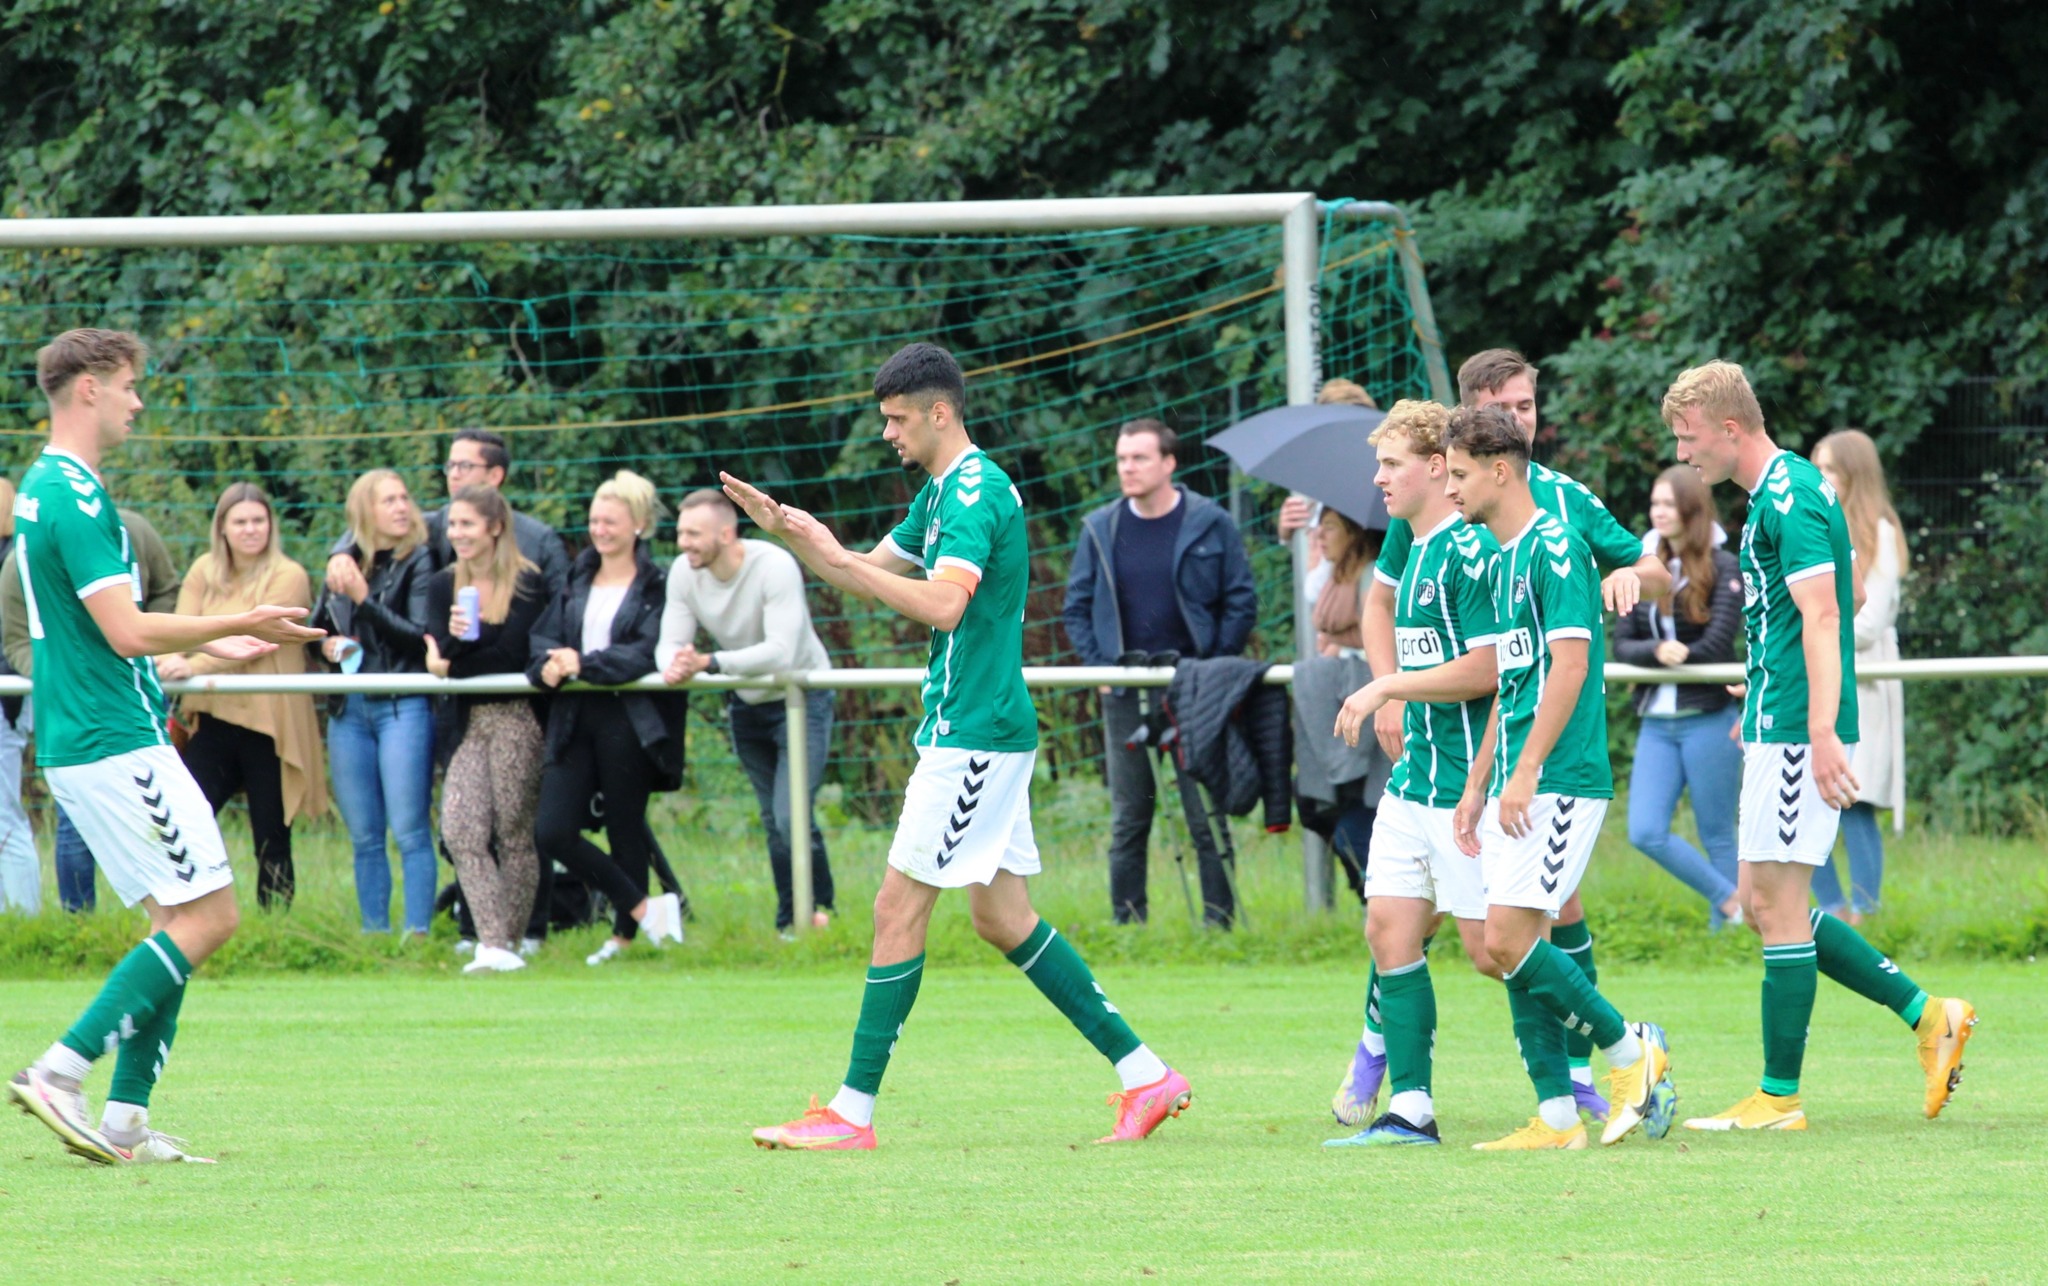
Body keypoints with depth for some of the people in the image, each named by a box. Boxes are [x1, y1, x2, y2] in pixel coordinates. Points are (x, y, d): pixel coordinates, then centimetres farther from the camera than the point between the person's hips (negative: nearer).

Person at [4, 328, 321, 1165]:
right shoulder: (74, 497, -16)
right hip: (116, 743, -10)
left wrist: (210, 644, 26)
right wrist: (241, 624, -11)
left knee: (178, 922, 10)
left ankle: (124, 1120, 4)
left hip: (81, 742, 10)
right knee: (206, 917, -9)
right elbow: (129, 631, -22)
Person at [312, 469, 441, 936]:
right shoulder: (344, 562, 13)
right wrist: (326, 645, 2)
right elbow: (317, 629, 25)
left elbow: (421, 635, -11)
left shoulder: (419, 561, -1)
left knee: (409, 831, -10)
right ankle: (373, 936, 11)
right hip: (349, 711, 5)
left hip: (404, 708, -5)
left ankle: (417, 933, -12)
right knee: (364, 838, 7)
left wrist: (363, 600, -16)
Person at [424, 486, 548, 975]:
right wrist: (455, 636, -22)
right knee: (461, 831, -11)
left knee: (515, 833, -3)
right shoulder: (442, 586, 10)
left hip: (517, 719, -4)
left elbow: (513, 655, -12)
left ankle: (508, 944, 5)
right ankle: (492, 942, -13)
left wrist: (452, 663, -7)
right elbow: (437, 656, -1)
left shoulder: (527, 584, -4)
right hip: (465, 724, 4)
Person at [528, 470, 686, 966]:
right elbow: (542, 638, 8)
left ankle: (625, 934, 18)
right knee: (552, 832, -5)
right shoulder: (577, 582, 15)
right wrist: (548, 664, -14)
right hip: (575, 719, 6)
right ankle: (643, 908, 6)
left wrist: (584, 663, -21)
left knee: (626, 832, 2)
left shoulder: (656, 588, -3)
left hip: (629, 719, -6)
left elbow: (646, 654, -14)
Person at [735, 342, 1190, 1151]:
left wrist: (833, 554, -26)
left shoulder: (977, 492, -16)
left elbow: (943, 601, -29)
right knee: (1001, 917, 11)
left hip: (975, 739, -11)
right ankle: (1145, 1076, 12)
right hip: (982, 731, 11)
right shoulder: (942, 492, 17)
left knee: (899, 909, -8)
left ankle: (853, 1112, -5)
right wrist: (786, 531, 11)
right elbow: (873, 575, 25)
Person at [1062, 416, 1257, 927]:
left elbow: (1242, 603, 2)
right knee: (1127, 822, 5)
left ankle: (1219, 922, 3)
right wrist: (1099, 666, 0)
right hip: (1125, 696, 3)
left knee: (1206, 818, -2)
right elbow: (1077, 607, 13)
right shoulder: (1100, 530, 7)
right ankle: (1126, 926, 10)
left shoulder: (1210, 525, -1)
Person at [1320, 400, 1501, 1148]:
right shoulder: (1416, 551, 15)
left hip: (1466, 785, -9)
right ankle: (1409, 1108, 3)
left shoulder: (1469, 552, -15)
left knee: (1488, 945, -6)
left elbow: (1484, 669, -21)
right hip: (1415, 778, 9)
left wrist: (1388, 688, -14)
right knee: (1390, 928, 2)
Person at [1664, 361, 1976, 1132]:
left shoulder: (1790, 499, -15)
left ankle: (1779, 1098, -1)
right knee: (1765, 903, 11)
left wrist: (1822, 734, -29)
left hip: (1795, 733, -10)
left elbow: (1821, 618, -23)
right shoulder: (1772, 495, 16)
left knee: (1778, 903, -6)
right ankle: (1928, 1015, 12)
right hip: (1777, 727, 10)